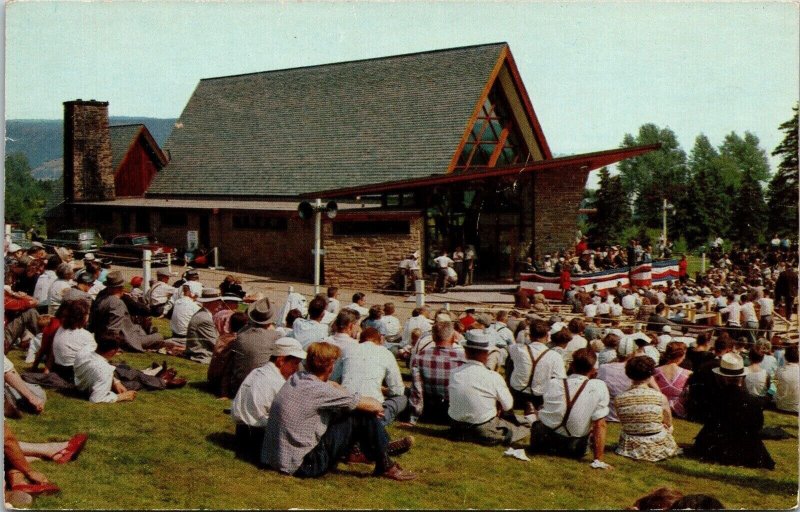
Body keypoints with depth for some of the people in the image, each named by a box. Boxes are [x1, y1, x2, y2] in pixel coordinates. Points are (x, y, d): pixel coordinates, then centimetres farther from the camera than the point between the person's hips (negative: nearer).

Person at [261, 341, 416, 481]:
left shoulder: (296, 378, 5)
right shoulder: (318, 390, -20)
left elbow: (335, 389, 19)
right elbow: (374, 406, -11)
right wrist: (377, 405, 10)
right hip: (302, 466, -9)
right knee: (364, 415, -8)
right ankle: (385, 466, 5)